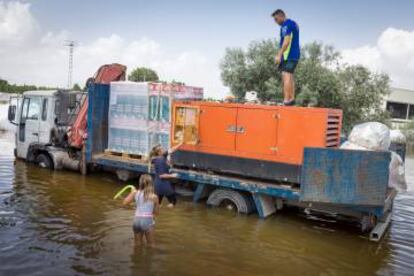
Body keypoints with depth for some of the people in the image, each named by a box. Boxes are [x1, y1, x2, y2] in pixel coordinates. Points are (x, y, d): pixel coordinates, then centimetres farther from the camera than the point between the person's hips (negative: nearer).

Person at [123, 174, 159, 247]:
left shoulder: (135, 193, -2)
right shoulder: (154, 197, -7)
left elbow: (125, 203, 2)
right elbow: (156, 212, 1)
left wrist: (131, 193, 12)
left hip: (137, 220, 3)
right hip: (147, 221, -3)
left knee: (137, 245, 22)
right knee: (150, 245, 14)